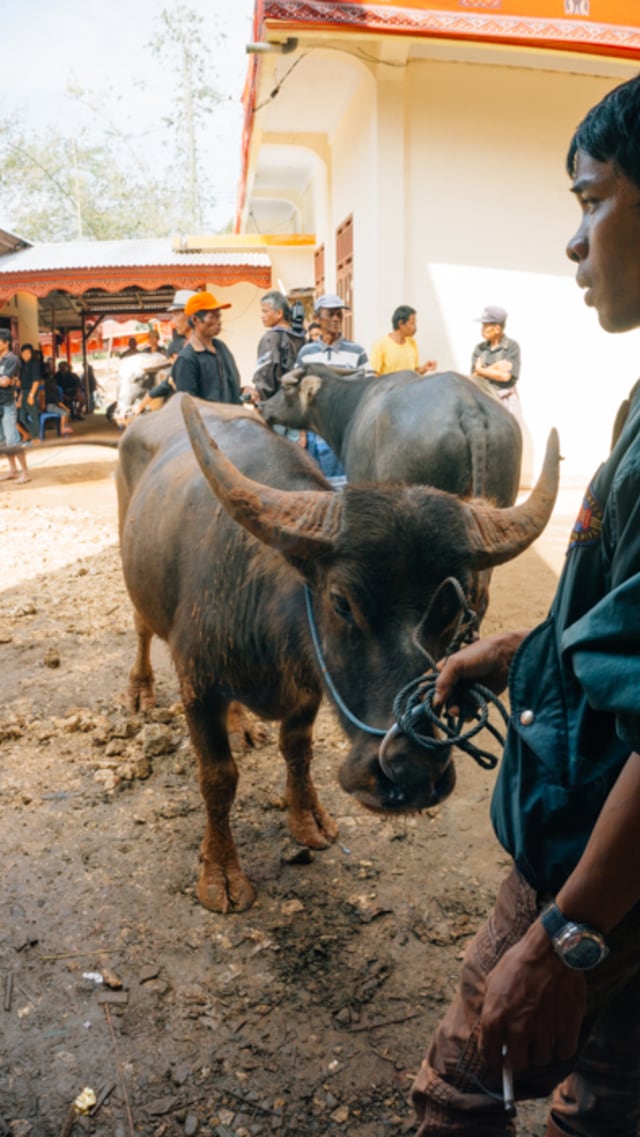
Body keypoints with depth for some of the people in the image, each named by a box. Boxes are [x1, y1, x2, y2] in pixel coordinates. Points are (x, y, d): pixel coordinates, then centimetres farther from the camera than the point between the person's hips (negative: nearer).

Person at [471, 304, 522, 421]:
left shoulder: (512, 346, -7)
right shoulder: (479, 348, 7)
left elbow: (505, 376, -16)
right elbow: (474, 377, -1)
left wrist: (481, 370, -5)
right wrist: (495, 367, -15)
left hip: (506, 402, -4)